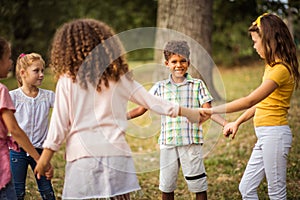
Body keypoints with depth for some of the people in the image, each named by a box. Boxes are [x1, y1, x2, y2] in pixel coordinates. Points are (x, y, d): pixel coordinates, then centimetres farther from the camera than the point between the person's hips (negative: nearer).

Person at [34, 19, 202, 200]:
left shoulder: (68, 80, -1)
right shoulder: (118, 76, 8)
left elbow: (59, 123, -2)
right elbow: (151, 101, 11)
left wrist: (44, 158, 5)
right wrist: (190, 113, 20)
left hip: (82, 153, -3)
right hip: (116, 152, 3)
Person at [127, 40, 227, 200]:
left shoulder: (197, 85, 4)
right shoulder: (160, 87, 8)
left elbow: (207, 111, -2)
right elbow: (141, 109, 8)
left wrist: (226, 124, -18)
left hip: (191, 142, -2)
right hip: (167, 143, 2)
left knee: (198, 184, 2)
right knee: (166, 185, 9)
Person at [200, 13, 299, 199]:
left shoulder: (281, 69, -17)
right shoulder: (272, 66, 15)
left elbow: (250, 100, -23)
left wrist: (212, 111, -21)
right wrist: (237, 122, 15)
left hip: (275, 134, -10)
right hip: (265, 135, 10)